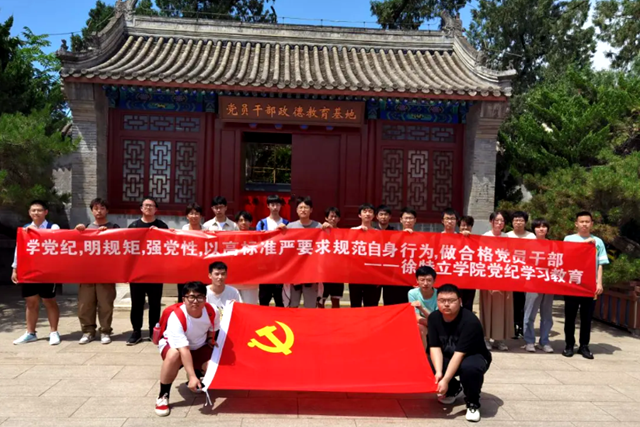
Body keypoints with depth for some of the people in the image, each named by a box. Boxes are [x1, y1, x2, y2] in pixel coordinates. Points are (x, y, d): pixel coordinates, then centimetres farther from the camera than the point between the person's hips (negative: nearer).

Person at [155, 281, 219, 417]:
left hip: (199, 347, 4)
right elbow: (184, 349, -41)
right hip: (173, 345, -4)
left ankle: (198, 373, 19)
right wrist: (192, 377, -45)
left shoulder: (212, 312, -21)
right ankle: (163, 395, -18)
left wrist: (210, 339, -13)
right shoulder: (176, 317, -35)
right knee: (174, 355, -39)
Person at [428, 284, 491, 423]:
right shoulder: (434, 317, -12)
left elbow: (459, 353, -33)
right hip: (447, 358, 6)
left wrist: (446, 380, -38)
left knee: (470, 367, -40)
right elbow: (435, 347, -14)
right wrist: (438, 372, -30)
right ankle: (453, 389, 10)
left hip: (474, 357, -5)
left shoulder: (470, 321, -30)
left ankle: (473, 403, -9)